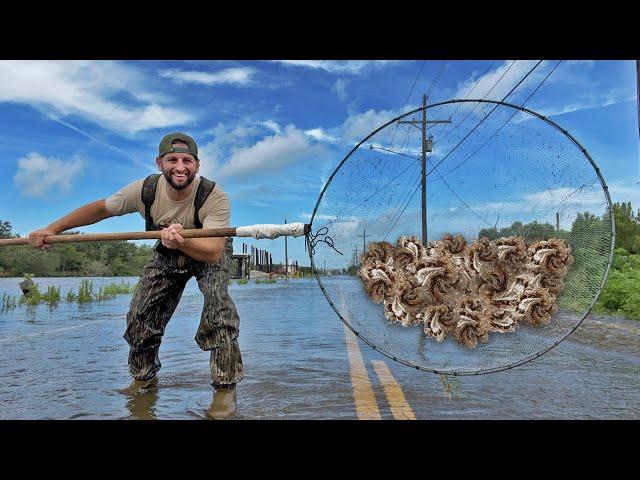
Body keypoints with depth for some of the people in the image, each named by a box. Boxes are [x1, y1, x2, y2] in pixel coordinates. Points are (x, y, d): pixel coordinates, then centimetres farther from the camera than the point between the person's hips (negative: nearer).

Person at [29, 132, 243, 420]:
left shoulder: (215, 197, -34)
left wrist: (182, 242, -63)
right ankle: (144, 377, 28)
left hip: (210, 255, -4)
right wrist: (53, 229, -11)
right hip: (166, 255, 5)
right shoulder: (145, 191, -22)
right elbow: (100, 209, -7)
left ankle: (225, 388, -18)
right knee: (140, 315, 2)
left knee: (218, 303, -30)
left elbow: (213, 251, -43)